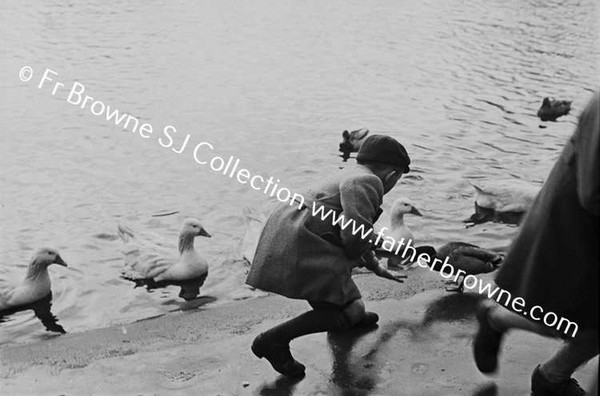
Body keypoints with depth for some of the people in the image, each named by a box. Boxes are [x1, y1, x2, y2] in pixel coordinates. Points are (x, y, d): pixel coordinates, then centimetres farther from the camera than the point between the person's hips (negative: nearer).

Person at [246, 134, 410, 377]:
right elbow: (354, 236, -18)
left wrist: (377, 269, 46)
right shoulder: (367, 181, -7)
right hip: (300, 242, -11)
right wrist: (356, 257, 5)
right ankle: (273, 341, -7)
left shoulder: (353, 175, 26)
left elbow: (355, 232, 38)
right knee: (349, 310, -9)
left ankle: (350, 318, 38)